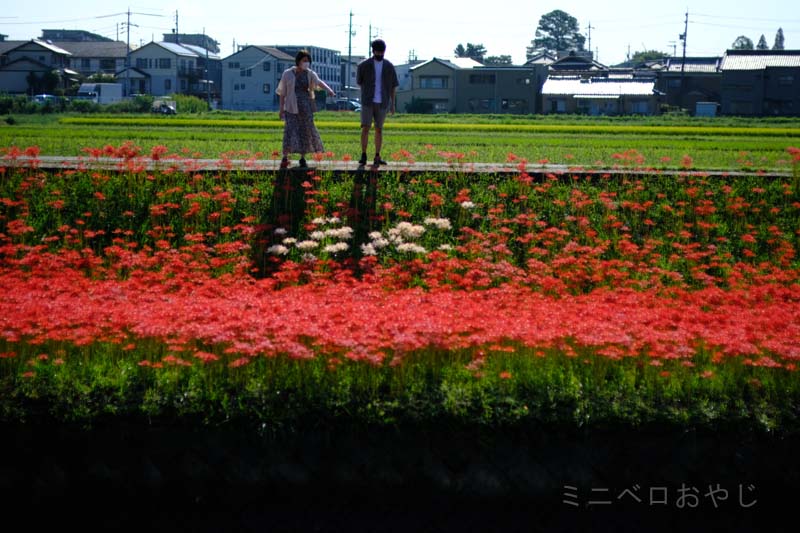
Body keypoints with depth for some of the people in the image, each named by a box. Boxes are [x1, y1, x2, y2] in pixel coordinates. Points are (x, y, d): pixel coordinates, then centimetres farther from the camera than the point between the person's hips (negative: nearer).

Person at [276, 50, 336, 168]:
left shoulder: (310, 74, 2)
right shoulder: (287, 74, -1)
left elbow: (319, 82, -15)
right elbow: (282, 92, 2)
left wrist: (329, 90, -34)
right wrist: (281, 109, -3)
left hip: (305, 107, 2)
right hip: (291, 107, -2)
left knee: (306, 132, 2)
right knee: (290, 131, -13)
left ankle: (302, 159, 15)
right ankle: (285, 158, -10)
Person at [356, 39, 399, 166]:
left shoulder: (389, 66, 3)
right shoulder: (364, 65, -3)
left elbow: (393, 86, 8)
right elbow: (359, 82, 11)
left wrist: (393, 104, 6)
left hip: (382, 103, 2)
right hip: (368, 102, -2)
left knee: (379, 130, 6)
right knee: (365, 128, -7)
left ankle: (377, 157, 11)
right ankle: (363, 156, 0)